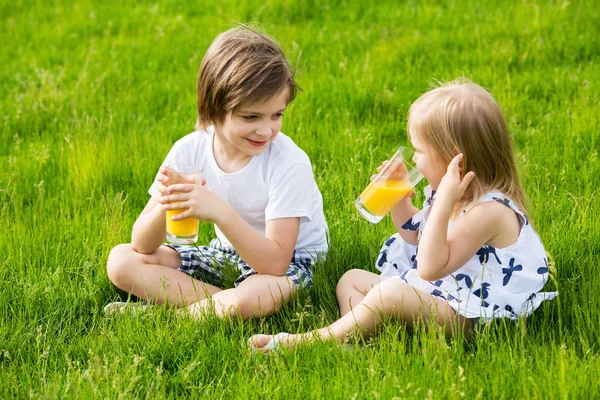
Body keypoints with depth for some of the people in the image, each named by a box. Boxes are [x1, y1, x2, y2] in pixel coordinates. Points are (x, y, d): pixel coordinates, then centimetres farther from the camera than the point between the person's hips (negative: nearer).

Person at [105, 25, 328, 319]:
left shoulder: (289, 163, -26)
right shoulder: (189, 151, -14)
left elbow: (275, 264, -32)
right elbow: (143, 247, -12)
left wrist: (220, 212, -43)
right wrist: (163, 209, -35)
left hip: (290, 260, -5)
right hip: (228, 253, 5)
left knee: (257, 295, -40)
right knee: (121, 261, -8)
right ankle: (224, 303, -15)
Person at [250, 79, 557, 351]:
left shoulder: (490, 211, -24)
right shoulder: (454, 192, 6)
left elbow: (430, 268, -30)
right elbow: (416, 236, 25)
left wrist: (443, 204, -37)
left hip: (466, 314, -11)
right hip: (431, 291, 11)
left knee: (390, 293, -34)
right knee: (351, 279, 12)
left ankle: (309, 341, -22)